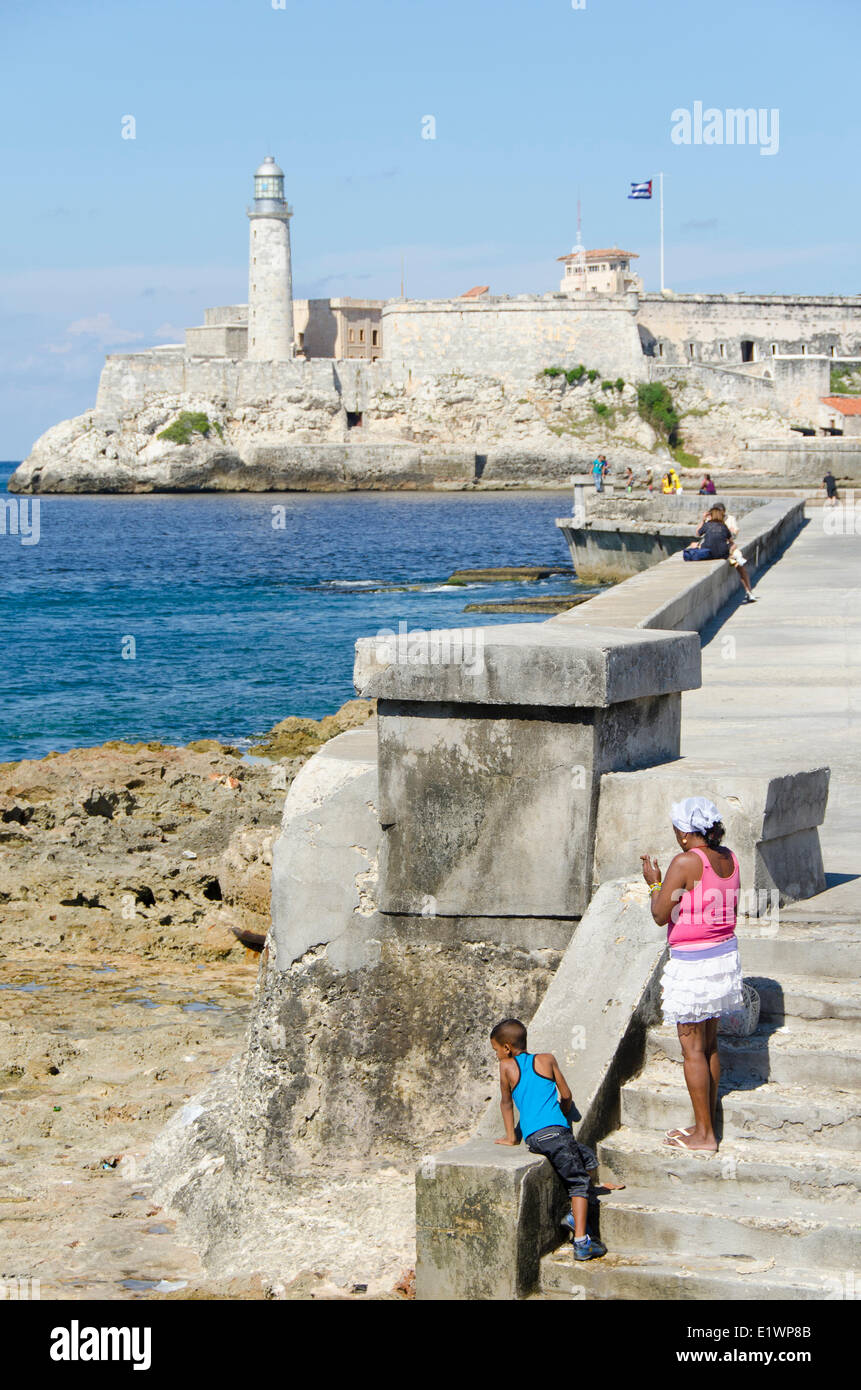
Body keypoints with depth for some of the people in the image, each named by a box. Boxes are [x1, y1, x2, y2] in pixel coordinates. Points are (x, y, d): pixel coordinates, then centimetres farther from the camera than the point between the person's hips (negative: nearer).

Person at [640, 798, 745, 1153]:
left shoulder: (685, 863, -19)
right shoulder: (729, 858, 3)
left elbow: (661, 916, -13)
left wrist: (654, 883, 1)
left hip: (693, 964, -8)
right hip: (725, 954, 8)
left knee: (693, 1050, 1)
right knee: (709, 1045, 16)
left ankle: (704, 1134, 5)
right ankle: (706, 1125, 23)